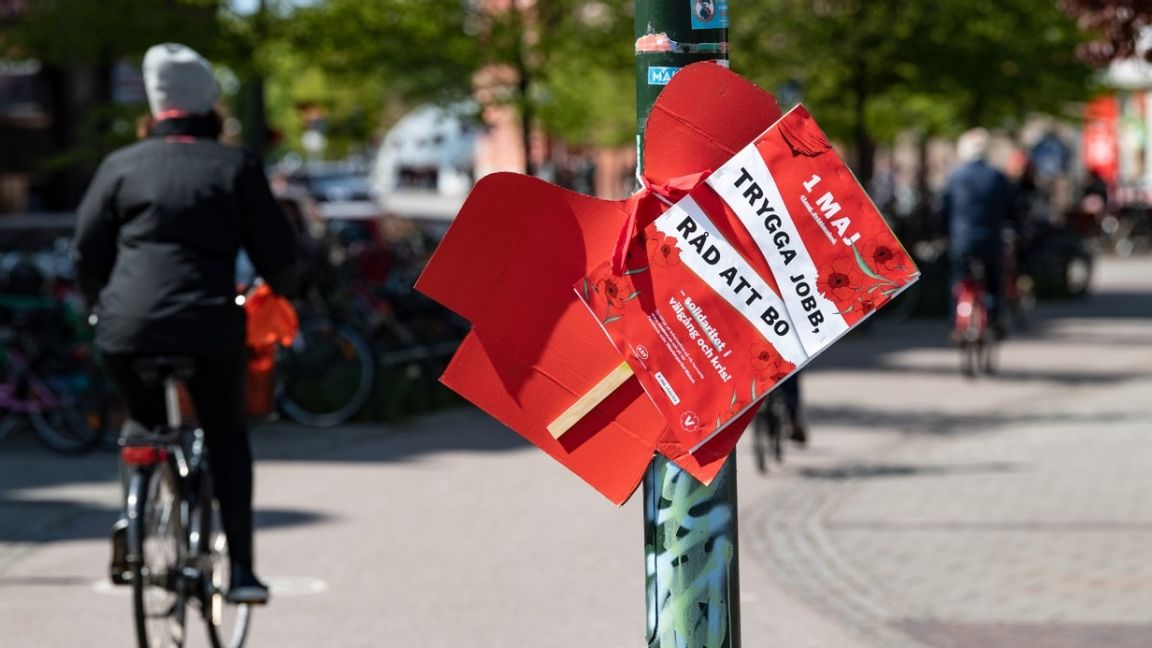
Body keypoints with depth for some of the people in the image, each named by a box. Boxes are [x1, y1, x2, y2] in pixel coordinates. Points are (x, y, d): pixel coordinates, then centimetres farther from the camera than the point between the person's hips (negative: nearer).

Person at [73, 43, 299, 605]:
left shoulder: (121, 165, 11)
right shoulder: (236, 167, 7)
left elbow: (86, 254, 11)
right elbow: (276, 253, 6)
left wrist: (101, 306, 29)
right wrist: (282, 292, 27)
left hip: (127, 329, 2)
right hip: (209, 327, -1)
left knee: (145, 424, 28)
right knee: (226, 437, 17)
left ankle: (133, 524, 7)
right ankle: (240, 568, 7)